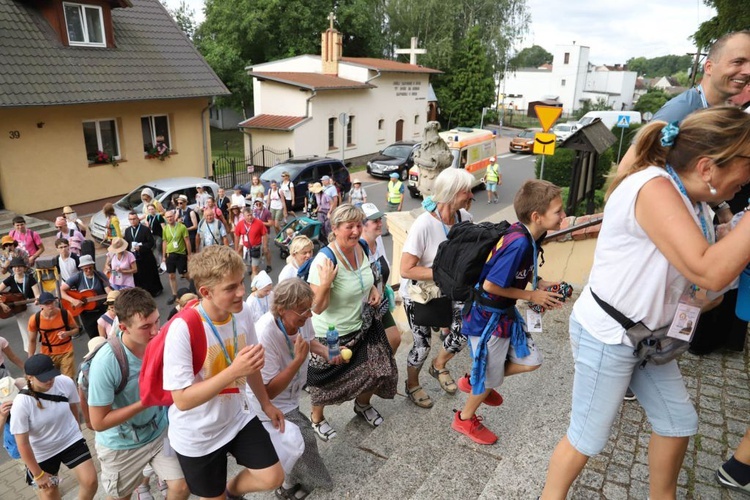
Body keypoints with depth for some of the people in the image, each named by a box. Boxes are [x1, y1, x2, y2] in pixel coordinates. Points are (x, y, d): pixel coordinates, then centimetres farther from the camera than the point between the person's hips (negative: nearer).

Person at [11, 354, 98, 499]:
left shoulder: (66, 383, -21)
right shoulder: (21, 403, -27)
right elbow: (22, 444, -18)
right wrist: (38, 474, -11)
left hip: (71, 440, 2)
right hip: (42, 453, -2)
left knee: (90, 482, -3)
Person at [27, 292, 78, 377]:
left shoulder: (65, 314, -14)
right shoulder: (35, 319, -13)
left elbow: (76, 329, 1)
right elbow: (32, 341, 0)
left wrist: (67, 333, -20)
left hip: (66, 352, -1)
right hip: (47, 354, 1)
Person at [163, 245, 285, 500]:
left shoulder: (242, 312, -12)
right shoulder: (182, 329, -30)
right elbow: (182, 400, -28)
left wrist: (265, 403, 13)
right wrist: (233, 371, -38)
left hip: (238, 418, 4)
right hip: (197, 437, -4)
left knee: (273, 478, 3)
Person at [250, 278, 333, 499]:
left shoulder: (301, 318, -20)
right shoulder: (264, 336, -40)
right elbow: (268, 392, -33)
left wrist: (326, 352, -14)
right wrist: (299, 359, -41)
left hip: (289, 395, 7)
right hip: (270, 403, -6)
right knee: (303, 439, -1)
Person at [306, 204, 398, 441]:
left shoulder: (360, 248, -7)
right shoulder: (324, 261, -29)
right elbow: (317, 308, -25)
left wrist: (373, 288, -4)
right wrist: (325, 284, -41)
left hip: (364, 326, 6)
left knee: (379, 371, 11)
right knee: (326, 381, 14)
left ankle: (362, 405, 43)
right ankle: (317, 418, 46)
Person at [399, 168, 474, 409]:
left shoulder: (465, 218, -15)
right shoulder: (423, 225, -32)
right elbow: (406, 270, -29)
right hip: (418, 294, -5)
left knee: (464, 332, 5)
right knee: (422, 345, 5)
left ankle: (439, 366, 38)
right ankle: (412, 385, 37)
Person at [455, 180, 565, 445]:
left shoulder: (529, 235, -4)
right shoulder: (518, 243, -32)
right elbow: (490, 285, -28)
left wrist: (541, 284, -4)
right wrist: (532, 296, -17)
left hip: (506, 313, 9)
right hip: (487, 317, -9)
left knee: (530, 361, 17)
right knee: (490, 376, 11)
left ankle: (474, 382, 34)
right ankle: (465, 419, 38)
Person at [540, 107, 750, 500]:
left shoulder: (694, 200, 4)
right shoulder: (654, 188, -26)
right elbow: (710, 272, -33)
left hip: (647, 335, 9)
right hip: (606, 337, -9)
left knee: (679, 422, 22)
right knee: (587, 438, 5)